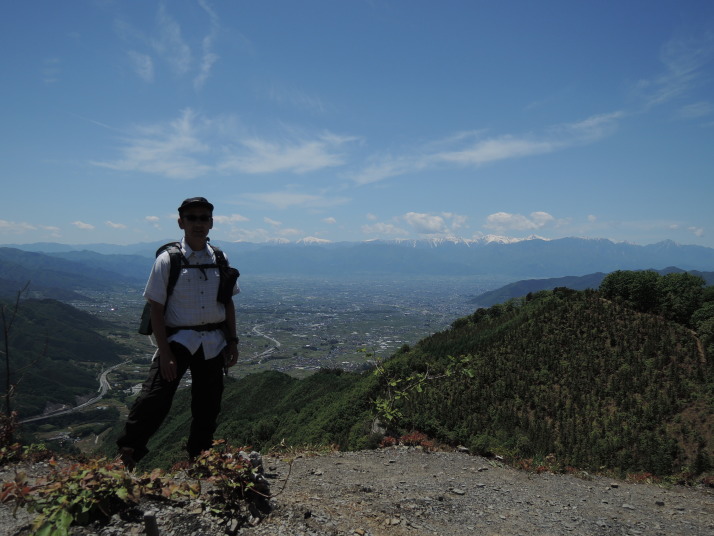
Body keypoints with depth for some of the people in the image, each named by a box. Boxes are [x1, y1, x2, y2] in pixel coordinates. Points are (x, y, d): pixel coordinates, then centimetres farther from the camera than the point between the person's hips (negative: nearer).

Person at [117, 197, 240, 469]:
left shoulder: (220, 260, 5)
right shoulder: (168, 260, -7)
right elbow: (156, 309, -9)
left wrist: (232, 340, 7)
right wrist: (165, 353, -14)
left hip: (214, 342, 4)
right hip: (179, 339, -4)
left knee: (208, 406, 12)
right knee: (155, 398, -15)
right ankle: (126, 453, 0)